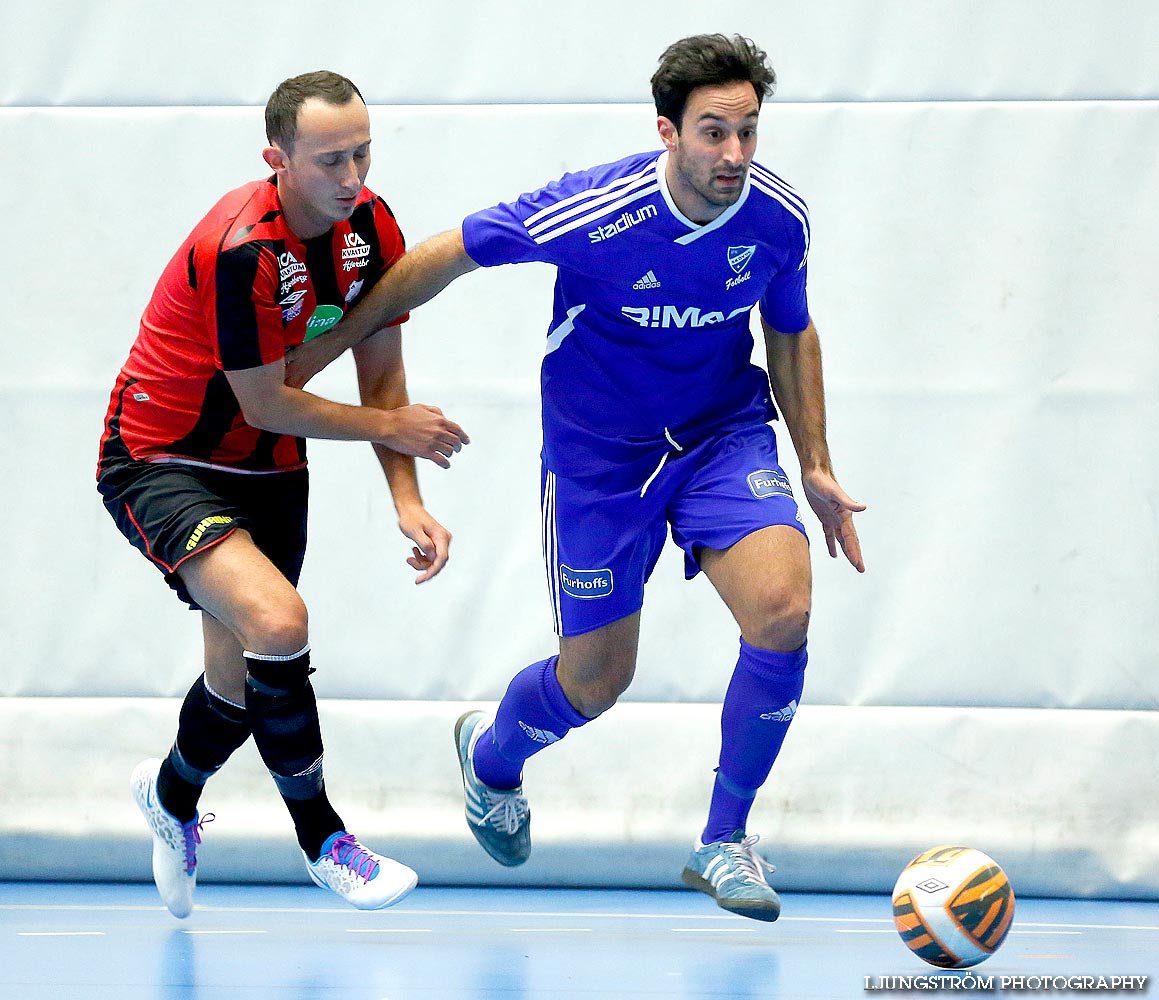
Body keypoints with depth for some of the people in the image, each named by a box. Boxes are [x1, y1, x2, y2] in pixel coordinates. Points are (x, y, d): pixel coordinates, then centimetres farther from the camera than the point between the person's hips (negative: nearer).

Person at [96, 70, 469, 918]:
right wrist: (388, 426, -9)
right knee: (276, 624, -29)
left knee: (244, 681, 13)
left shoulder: (371, 228, -8)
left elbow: (381, 373, 3)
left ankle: (172, 795, 47)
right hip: (160, 460, -7)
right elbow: (265, 405, -21)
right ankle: (321, 839, -11)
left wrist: (407, 500, -8)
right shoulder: (242, 249, -30)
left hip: (268, 469, 7)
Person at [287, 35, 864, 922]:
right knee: (597, 680, 7)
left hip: (725, 432, 3)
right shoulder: (593, 214, -27)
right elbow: (445, 258, -14)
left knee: (782, 609, -22)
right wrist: (325, 349, -6)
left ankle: (724, 841, -3)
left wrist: (815, 467, 6)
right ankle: (491, 754, 45)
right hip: (598, 450, -3)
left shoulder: (779, 219, -15)